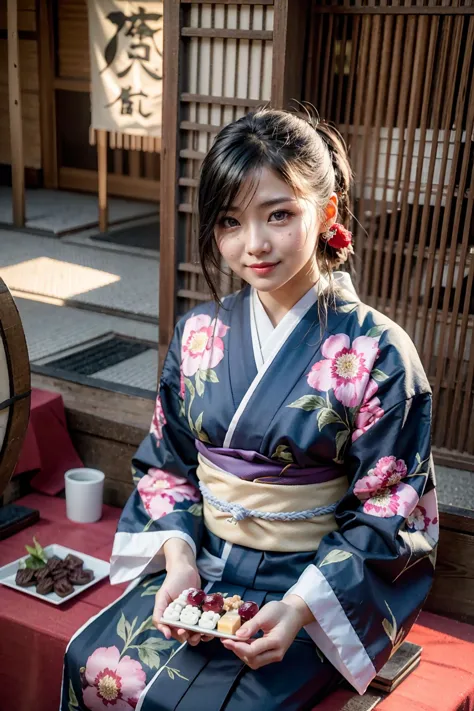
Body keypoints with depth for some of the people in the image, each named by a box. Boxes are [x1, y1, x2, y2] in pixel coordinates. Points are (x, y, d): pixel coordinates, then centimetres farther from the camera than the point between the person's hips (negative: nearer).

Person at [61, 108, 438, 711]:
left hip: (315, 584, -4)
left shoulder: (377, 355, -14)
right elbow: (167, 464, 7)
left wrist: (302, 605, -21)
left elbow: (388, 512, -11)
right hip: (202, 563, 4)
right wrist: (179, 556, -10)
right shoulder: (199, 333, -1)